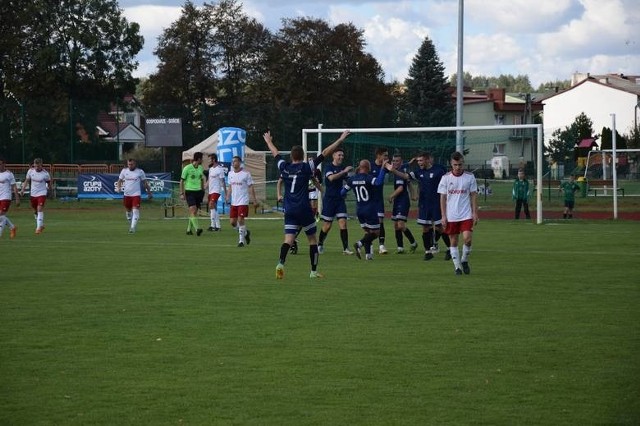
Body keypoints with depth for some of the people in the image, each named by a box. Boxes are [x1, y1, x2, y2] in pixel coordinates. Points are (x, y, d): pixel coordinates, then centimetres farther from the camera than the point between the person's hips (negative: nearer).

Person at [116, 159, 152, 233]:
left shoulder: (140, 171, -1)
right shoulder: (124, 171, 4)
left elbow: (145, 182, 8)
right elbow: (120, 180, 12)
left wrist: (149, 192, 11)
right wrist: (118, 187, -8)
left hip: (136, 194, -3)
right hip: (127, 194, 3)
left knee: (135, 210, -15)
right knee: (128, 211, 12)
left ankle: (133, 228, -18)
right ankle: (131, 224, 34)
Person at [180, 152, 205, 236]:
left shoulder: (201, 168, 10)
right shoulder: (187, 168, -7)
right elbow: (182, 181, -3)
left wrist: (203, 191, 20)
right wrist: (182, 193, -7)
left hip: (198, 191, 6)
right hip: (190, 191, -6)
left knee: (194, 212, 5)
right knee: (193, 210, -16)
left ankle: (189, 229, 16)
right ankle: (197, 228, -23)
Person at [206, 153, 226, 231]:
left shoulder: (219, 169, -10)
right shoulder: (210, 168, 14)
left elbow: (223, 182, -10)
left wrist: (225, 192, -10)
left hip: (216, 191, -9)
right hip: (210, 191, 9)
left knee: (211, 206, -19)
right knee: (214, 208, 9)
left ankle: (213, 225, -20)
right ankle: (217, 226, 14)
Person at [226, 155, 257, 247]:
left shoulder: (246, 174, -8)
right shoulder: (230, 173, 9)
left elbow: (251, 187, -6)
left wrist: (254, 200, -10)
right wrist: (228, 197, 7)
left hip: (243, 201, -6)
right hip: (234, 202, 6)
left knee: (240, 220, -13)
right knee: (232, 222, 4)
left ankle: (241, 240, -2)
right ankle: (245, 232, 28)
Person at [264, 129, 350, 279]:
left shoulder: (284, 167, 3)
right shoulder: (306, 167, -6)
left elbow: (275, 153, 22)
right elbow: (325, 153, -5)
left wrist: (268, 141, 40)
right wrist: (340, 140, -1)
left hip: (289, 211, 3)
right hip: (304, 209, -3)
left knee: (288, 240, -4)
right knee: (312, 239, 11)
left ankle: (281, 262, -30)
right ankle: (314, 271, 14)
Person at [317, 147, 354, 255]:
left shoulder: (343, 168, 10)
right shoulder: (329, 168, -8)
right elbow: (331, 177, -28)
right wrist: (344, 171, -31)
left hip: (340, 199, 5)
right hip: (329, 199, -5)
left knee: (343, 223, -8)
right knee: (327, 225, 1)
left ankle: (345, 248, -10)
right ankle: (320, 244, 23)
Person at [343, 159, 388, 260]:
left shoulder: (352, 179, 2)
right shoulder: (368, 178, -15)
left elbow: (342, 193, 9)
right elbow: (379, 182, -35)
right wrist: (383, 169, -29)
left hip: (359, 210, 6)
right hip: (370, 209, -6)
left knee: (368, 232, 17)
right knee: (376, 233, 1)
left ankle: (368, 254, 6)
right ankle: (360, 244, -21)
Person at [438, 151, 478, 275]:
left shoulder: (470, 177, 1)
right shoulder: (446, 178, -1)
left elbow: (473, 196, 4)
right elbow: (442, 198, 2)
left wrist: (475, 213, -1)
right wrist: (443, 216, -3)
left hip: (466, 215, -1)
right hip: (451, 216, 1)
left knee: (467, 239, -13)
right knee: (453, 241, 4)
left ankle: (464, 261, 10)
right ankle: (457, 266, 14)